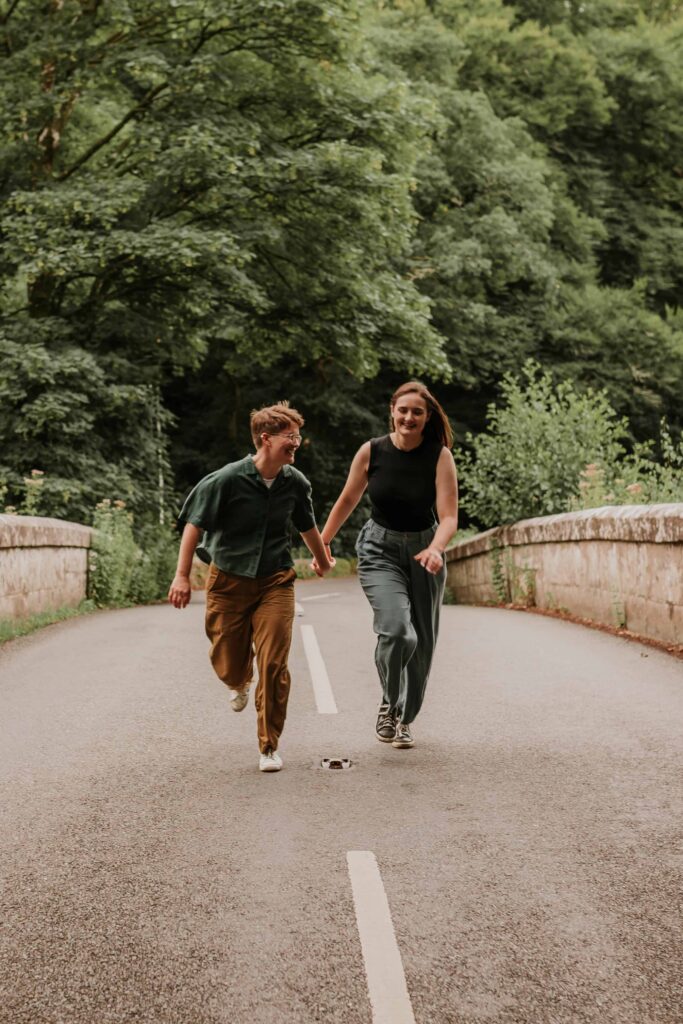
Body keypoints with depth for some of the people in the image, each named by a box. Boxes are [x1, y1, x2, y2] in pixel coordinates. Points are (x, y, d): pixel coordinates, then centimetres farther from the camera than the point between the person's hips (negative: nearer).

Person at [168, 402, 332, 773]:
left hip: (275, 582, 2)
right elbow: (195, 524, -9)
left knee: (273, 665, -9)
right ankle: (239, 683, 49)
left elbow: (307, 526, 18)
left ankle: (269, 747, 4)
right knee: (228, 665, 8)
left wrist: (322, 559, 34)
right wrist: (182, 576, -14)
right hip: (228, 579, -2)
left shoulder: (295, 483, -2)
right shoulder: (228, 479, -15)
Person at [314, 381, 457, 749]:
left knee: (422, 643, 8)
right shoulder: (372, 452, -10)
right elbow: (348, 500, 5)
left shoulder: (440, 456, -13)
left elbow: (449, 516, -19)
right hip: (380, 549, -1)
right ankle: (388, 703, 4)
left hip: (424, 549, 2)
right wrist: (323, 543, 8)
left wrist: (435, 549, -37)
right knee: (397, 630, -23)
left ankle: (403, 720, 29)